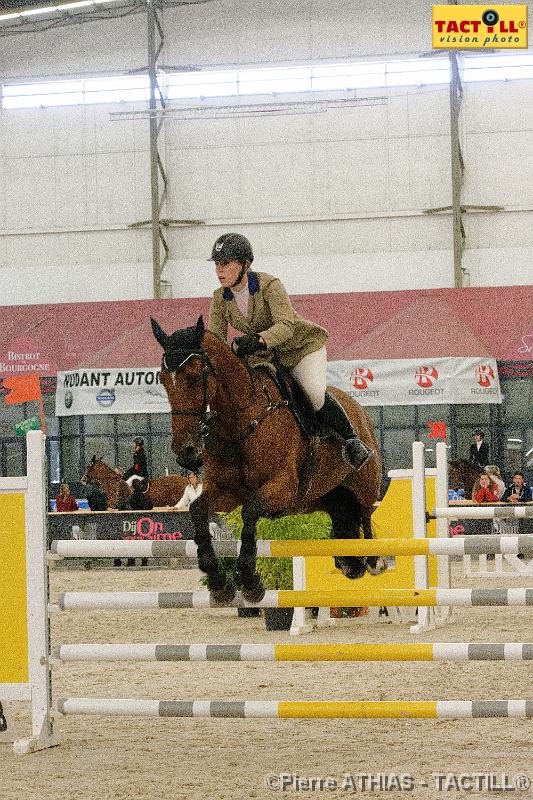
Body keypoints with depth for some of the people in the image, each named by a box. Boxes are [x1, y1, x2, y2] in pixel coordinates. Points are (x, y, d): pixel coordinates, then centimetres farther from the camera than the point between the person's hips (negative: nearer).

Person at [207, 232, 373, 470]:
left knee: (314, 392, -28)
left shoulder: (269, 285, -25)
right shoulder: (220, 299, -8)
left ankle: (352, 442, -13)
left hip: (303, 346, -6)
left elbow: (286, 326, -36)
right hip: (264, 357, 6)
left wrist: (258, 341, -54)